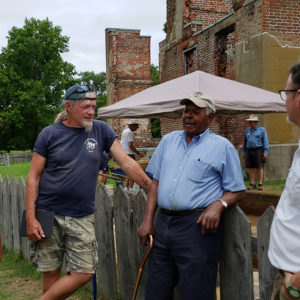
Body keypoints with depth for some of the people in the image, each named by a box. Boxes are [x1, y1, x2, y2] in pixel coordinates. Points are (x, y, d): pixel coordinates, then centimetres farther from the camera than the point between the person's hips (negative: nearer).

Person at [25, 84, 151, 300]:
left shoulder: (101, 130, 1)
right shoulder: (49, 134, -2)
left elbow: (127, 163, -1)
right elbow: (33, 177, -1)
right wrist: (30, 218, -8)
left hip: (82, 217, 2)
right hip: (48, 216, -1)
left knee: (84, 273, 0)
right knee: (50, 273, 5)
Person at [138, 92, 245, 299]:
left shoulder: (222, 146, 1)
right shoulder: (168, 140, 14)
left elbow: (237, 190, 2)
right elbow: (156, 181, 15)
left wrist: (218, 204, -19)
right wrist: (147, 220, 8)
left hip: (198, 225, -5)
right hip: (163, 222, 5)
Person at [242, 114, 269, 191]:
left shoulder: (262, 130, 1)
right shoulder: (247, 131, 13)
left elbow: (265, 141, -1)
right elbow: (245, 142, 19)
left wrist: (265, 152, -9)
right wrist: (244, 152, 14)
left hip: (258, 150, -4)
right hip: (249, 151, 4)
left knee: (259, 168, -4)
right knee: (251, 168, 4)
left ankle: (260, 184, 0)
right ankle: (252, 184, 10)